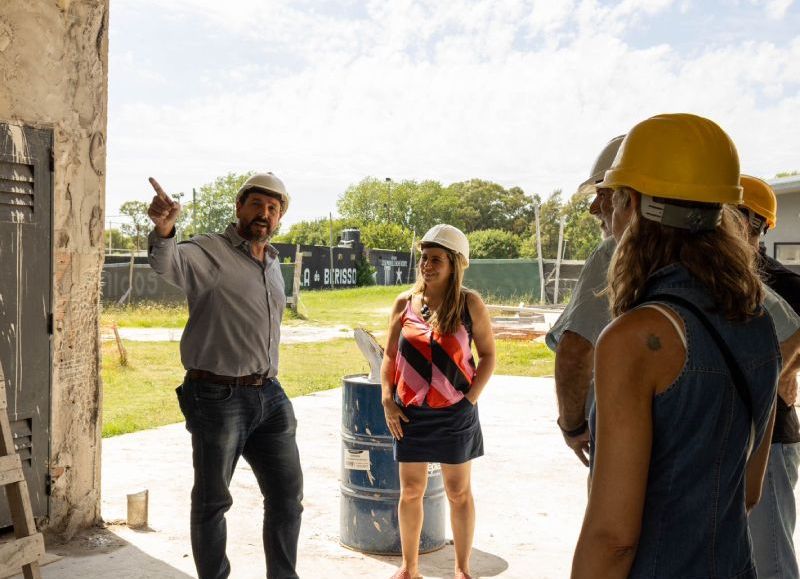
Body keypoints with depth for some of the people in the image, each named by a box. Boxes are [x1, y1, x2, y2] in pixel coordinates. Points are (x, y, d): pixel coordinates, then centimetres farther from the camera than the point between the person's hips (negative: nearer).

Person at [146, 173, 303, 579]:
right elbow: (168, 265, -33)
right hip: (218, 398, -7)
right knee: (212, 500, 7)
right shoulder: (209, 252, -10)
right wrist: (163, 231, -55)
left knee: (287, 495, 13)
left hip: (269, 396, 7)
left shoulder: (274, 263, 14)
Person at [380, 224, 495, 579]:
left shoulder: (469, 304, -7)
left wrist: (470, 398, -8)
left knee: (459, 492, 11)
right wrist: (387, 400, -2)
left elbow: (487, 354, -1)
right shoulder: (405, 302, 0)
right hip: (410, 413, 2)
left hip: (455, 413, -2)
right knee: (410, 492, 12)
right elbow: (390, 355, 6)